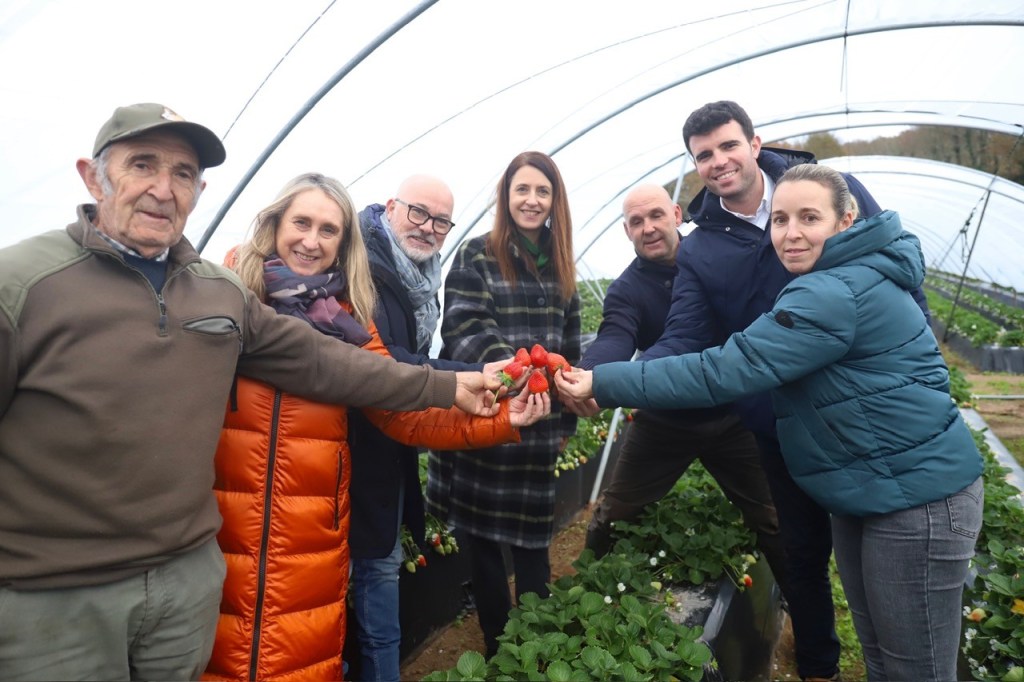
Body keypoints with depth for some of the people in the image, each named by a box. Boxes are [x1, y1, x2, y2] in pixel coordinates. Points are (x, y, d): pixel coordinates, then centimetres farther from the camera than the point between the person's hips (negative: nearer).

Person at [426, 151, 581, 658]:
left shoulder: (560, 268, 13)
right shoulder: (477, 256, -3)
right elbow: (465, 333, -15)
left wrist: (566, 420, 13)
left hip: (537, 430, 3)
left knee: (532, 545, 9)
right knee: (482, 541, 9)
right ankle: (497, 648, 27)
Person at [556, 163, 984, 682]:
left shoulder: (837, 295, -25)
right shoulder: (851, 277, 9)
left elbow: (723, 372, -30)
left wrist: (602, 383, -27)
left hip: (917, 498, -9)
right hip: (862, 496, 9)